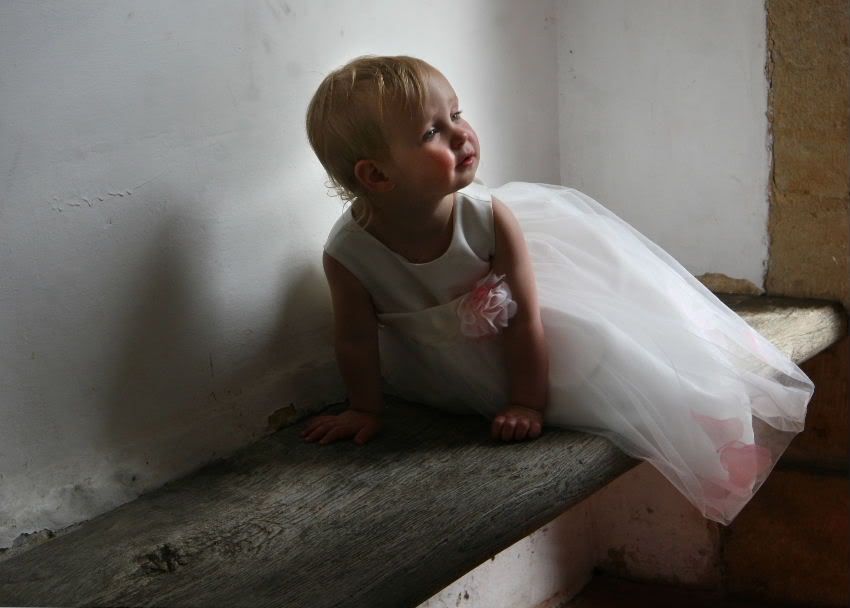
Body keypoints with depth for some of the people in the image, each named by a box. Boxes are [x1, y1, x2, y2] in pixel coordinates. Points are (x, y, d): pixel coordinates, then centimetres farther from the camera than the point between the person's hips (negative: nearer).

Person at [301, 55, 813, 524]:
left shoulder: (489, 217, -35)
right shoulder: (348, 254, -34)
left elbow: (524, 320, -24)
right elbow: (356, 340, -16)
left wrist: (526, 404, -16)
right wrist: (366, 410, -4)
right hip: (438, 359, 2)